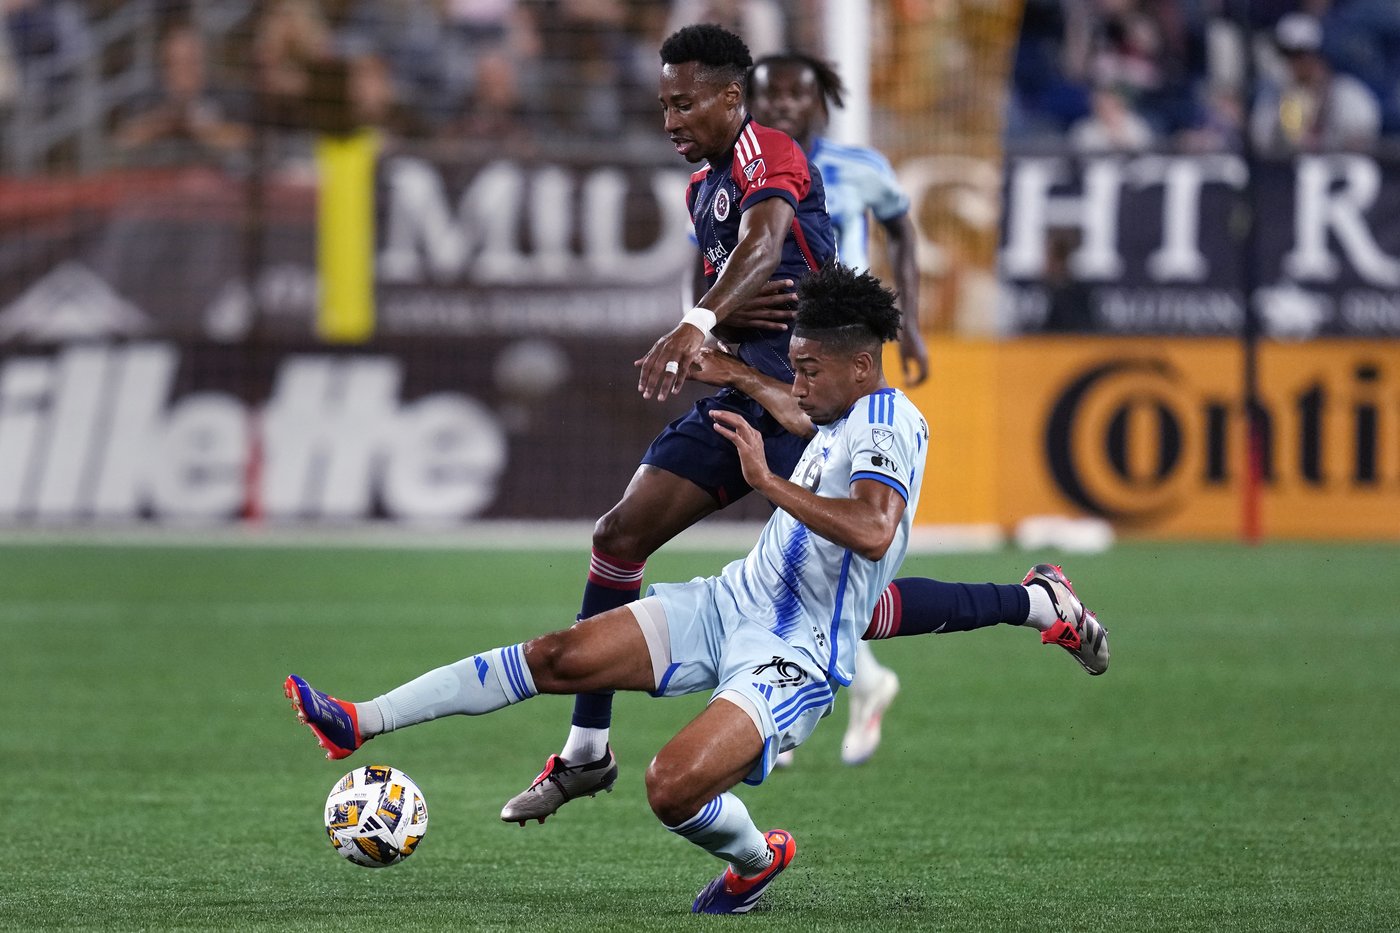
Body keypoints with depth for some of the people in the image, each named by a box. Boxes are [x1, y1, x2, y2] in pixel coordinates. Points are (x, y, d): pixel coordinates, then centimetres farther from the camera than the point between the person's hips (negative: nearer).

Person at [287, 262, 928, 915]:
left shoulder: (890, 425, -18)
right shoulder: (841, 417, 12)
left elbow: (873, 531, -37)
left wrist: (768, 481, -33)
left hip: (793, 656, -9)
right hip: (728, 602, 9)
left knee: (672, 788, -28)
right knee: (557, 657, -3)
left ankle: (756, 860, 6)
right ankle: (360, 723, -1)